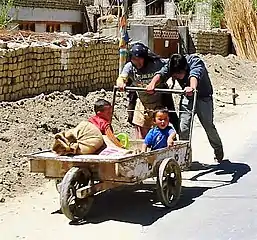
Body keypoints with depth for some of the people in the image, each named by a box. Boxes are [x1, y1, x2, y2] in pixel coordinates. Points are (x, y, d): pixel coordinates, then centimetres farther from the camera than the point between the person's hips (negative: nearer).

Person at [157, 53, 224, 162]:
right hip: (187, 97, 4)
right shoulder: (171, 65, -14)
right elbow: (161, 73, -28)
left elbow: (194, 75, -47)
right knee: (183, 127, -9)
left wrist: (192, 87, -67)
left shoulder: (196, 61, -28)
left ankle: (218, 150, 22)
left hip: (203, 97, -3)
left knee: (208, 125, -3)